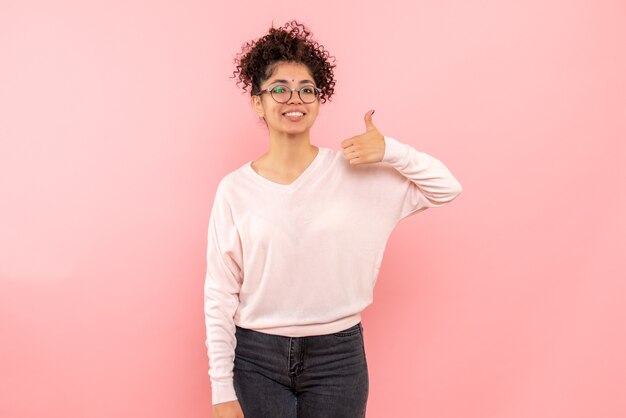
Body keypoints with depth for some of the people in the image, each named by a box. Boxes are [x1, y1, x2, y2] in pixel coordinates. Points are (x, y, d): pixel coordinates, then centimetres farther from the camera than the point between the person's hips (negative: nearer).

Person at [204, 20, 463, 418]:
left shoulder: (353, 170, -3)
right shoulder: (235, 189, -5)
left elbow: (447, 188, -1)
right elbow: (220, 295, -3)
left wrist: (390, 151, -16)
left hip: (338, 355, 1)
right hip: (258, 358, 0)